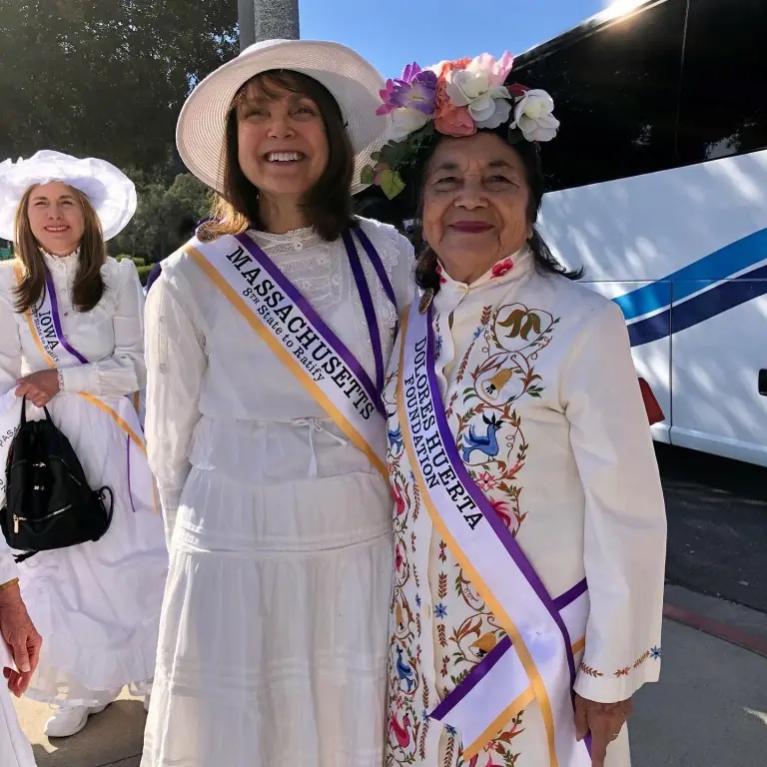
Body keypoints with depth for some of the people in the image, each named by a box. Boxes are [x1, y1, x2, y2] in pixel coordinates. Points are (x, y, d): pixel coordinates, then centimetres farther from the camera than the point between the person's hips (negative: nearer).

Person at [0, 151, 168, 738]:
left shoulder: (117, 278, -5)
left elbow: (135, 367, -6)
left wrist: (63, 377, -16)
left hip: (106, 435, -2)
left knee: (124, 553, 5)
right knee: (55, 563, 11)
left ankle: (149, 673, 26)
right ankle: (86, 685, 30)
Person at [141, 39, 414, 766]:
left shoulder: (389, 257, -2)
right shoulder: (190, 279, -7)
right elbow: (171, 442, 2)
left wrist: (409, 530, 12)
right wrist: (206, 547, 11)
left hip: (365, 554, 2)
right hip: (234, 560, -1)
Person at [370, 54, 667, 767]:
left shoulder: (582, 324, -17)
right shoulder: (409, 325, -1)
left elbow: (628, 514, -14)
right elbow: (404, 486, 8)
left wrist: (611, 669, -10)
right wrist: (397, 628, 12)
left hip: (535, 650, -5)